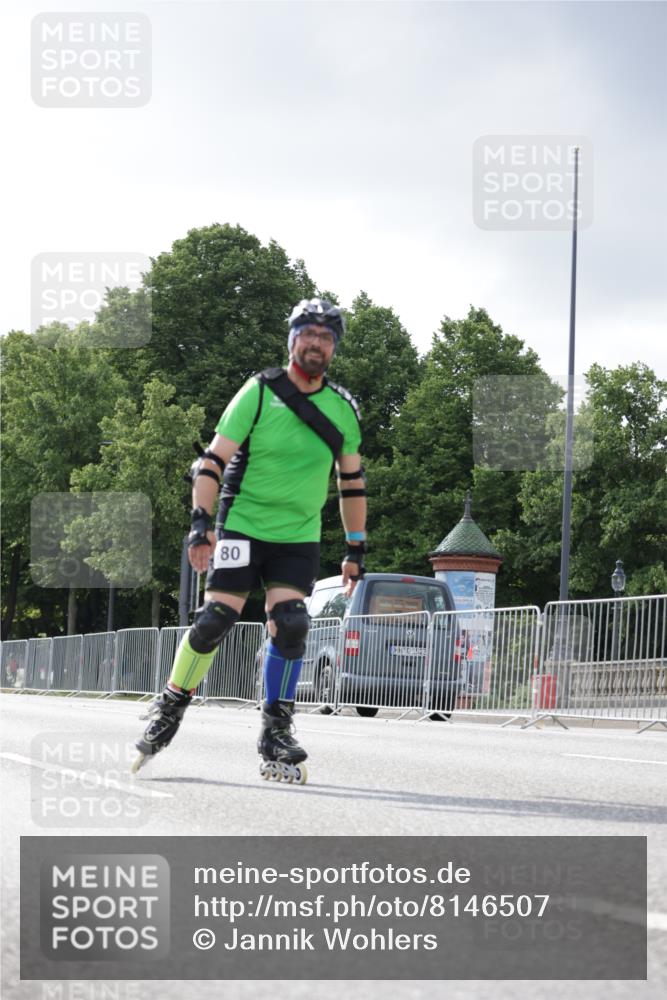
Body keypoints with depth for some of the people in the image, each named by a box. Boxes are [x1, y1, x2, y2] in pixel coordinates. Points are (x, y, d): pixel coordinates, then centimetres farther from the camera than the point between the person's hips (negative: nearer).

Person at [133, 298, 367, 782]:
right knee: (216, 619, -12)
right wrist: (201, 521, -20)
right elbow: (214, 460, -8)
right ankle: (170, 708, 8)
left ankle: (277, 734, -1)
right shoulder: (259, 393, -7)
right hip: (243, 524, -3)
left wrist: (356, 550, 13)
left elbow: (352, 482, 15)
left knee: (290, 624, -13)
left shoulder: (343, 408, 5)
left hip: (300, 536, 3)